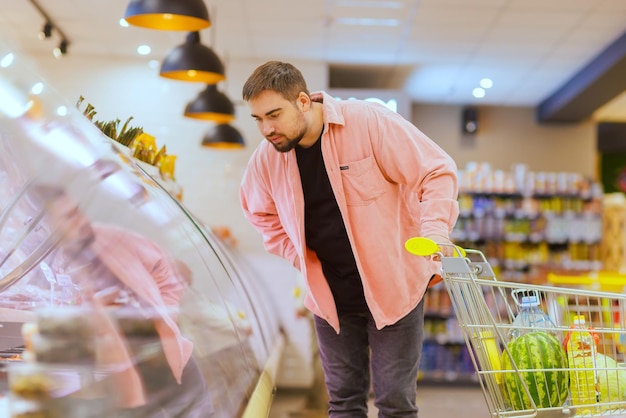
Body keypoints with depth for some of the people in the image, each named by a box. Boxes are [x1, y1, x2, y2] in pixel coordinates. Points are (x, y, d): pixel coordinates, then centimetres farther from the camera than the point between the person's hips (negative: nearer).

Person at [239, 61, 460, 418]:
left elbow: (437, 171, -16)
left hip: (392, 285, -4)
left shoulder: (369, 121, -19)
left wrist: (435, 227, -32)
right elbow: (264, 216, 14)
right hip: (330, 296, 4)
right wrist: (305, 261, 3)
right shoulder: (266, 159, -6)